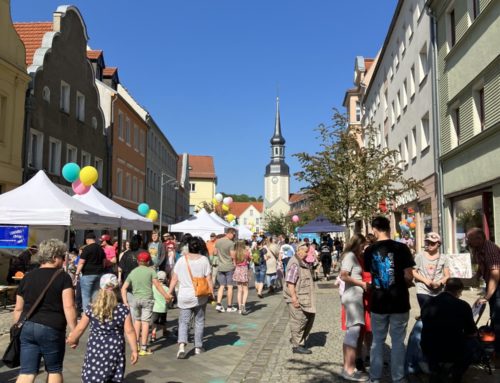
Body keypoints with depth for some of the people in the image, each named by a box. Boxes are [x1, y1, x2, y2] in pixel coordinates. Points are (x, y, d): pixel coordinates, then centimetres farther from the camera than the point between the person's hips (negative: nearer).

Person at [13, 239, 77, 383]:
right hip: (52, 329, -4)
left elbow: (18, 309, 14)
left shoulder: (27, 277, 11)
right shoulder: (63, 277, -5)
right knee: (54, 370, 14)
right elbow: (68, 307, -13)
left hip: (27, 328, 4)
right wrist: (74, 331, -9)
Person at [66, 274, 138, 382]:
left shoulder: (91, 309, -3)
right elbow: (129, 332, -3)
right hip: (116, 351, 1)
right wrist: (134, 350, 6)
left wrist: (71, 340, 24)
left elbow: (80, 329, 6)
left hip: (96, 350, -1)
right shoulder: (124, 310, -4)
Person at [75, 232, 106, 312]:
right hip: (99, 274, 6)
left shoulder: (86, 249, -9)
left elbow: (81, 262, -13)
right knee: (95, 294, 11)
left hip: (87, 274, -6)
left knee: (86, 295, 0)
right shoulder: (101, 249, 11)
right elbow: (104, 261, 16)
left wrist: (77, 273, -10)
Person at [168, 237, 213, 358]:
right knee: (199, 321, 15)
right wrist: (212, 293, 4)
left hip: (184, 296, 0)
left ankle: (182, 345, -15)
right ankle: (198, 347, 22)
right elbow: (208, 279, -7)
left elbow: (174, 278, 1)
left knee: (183, 321, 6)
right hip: (200, 296, 0)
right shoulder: (204, 260, -7)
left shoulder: (181, 260, -3)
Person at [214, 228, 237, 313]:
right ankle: (229, 307, 10)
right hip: (229, 267, -5)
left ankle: (218, 304, 1)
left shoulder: (218, 241, 4)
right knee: (230, 286, 4)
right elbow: (233, 256, -15)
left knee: (221, 286, 11)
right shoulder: (230, 243, -16)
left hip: (220, 267, 5)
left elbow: (215, 252, 14)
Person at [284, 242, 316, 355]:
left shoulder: (304, 263, 15)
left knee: (310, 316, 13)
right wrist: (294, 297, -26)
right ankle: (296, 346, 8)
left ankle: (300, 341, 27)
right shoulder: (295, 264, -16)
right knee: (299, 320, -4)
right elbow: (290, 282, -23)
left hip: (304, 298, 10)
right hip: (296, 298, -10)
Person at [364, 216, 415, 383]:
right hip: (399, 301, -2)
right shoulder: (401, 248, -10)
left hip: (378, 302, 2)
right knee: (398, 341, 8)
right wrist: (404, 285, 9)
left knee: (377, 340, 13)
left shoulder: (369, 251, 0)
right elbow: (408, 276, -11)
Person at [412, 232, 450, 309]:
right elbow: (413, 272, 1)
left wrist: (439, 283, -16)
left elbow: (447, 276, 4)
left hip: (439, 292, 2)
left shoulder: (443, 258, 3)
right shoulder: (419, 256, -1)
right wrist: (425, 280, -13)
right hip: (423, 292, -2)